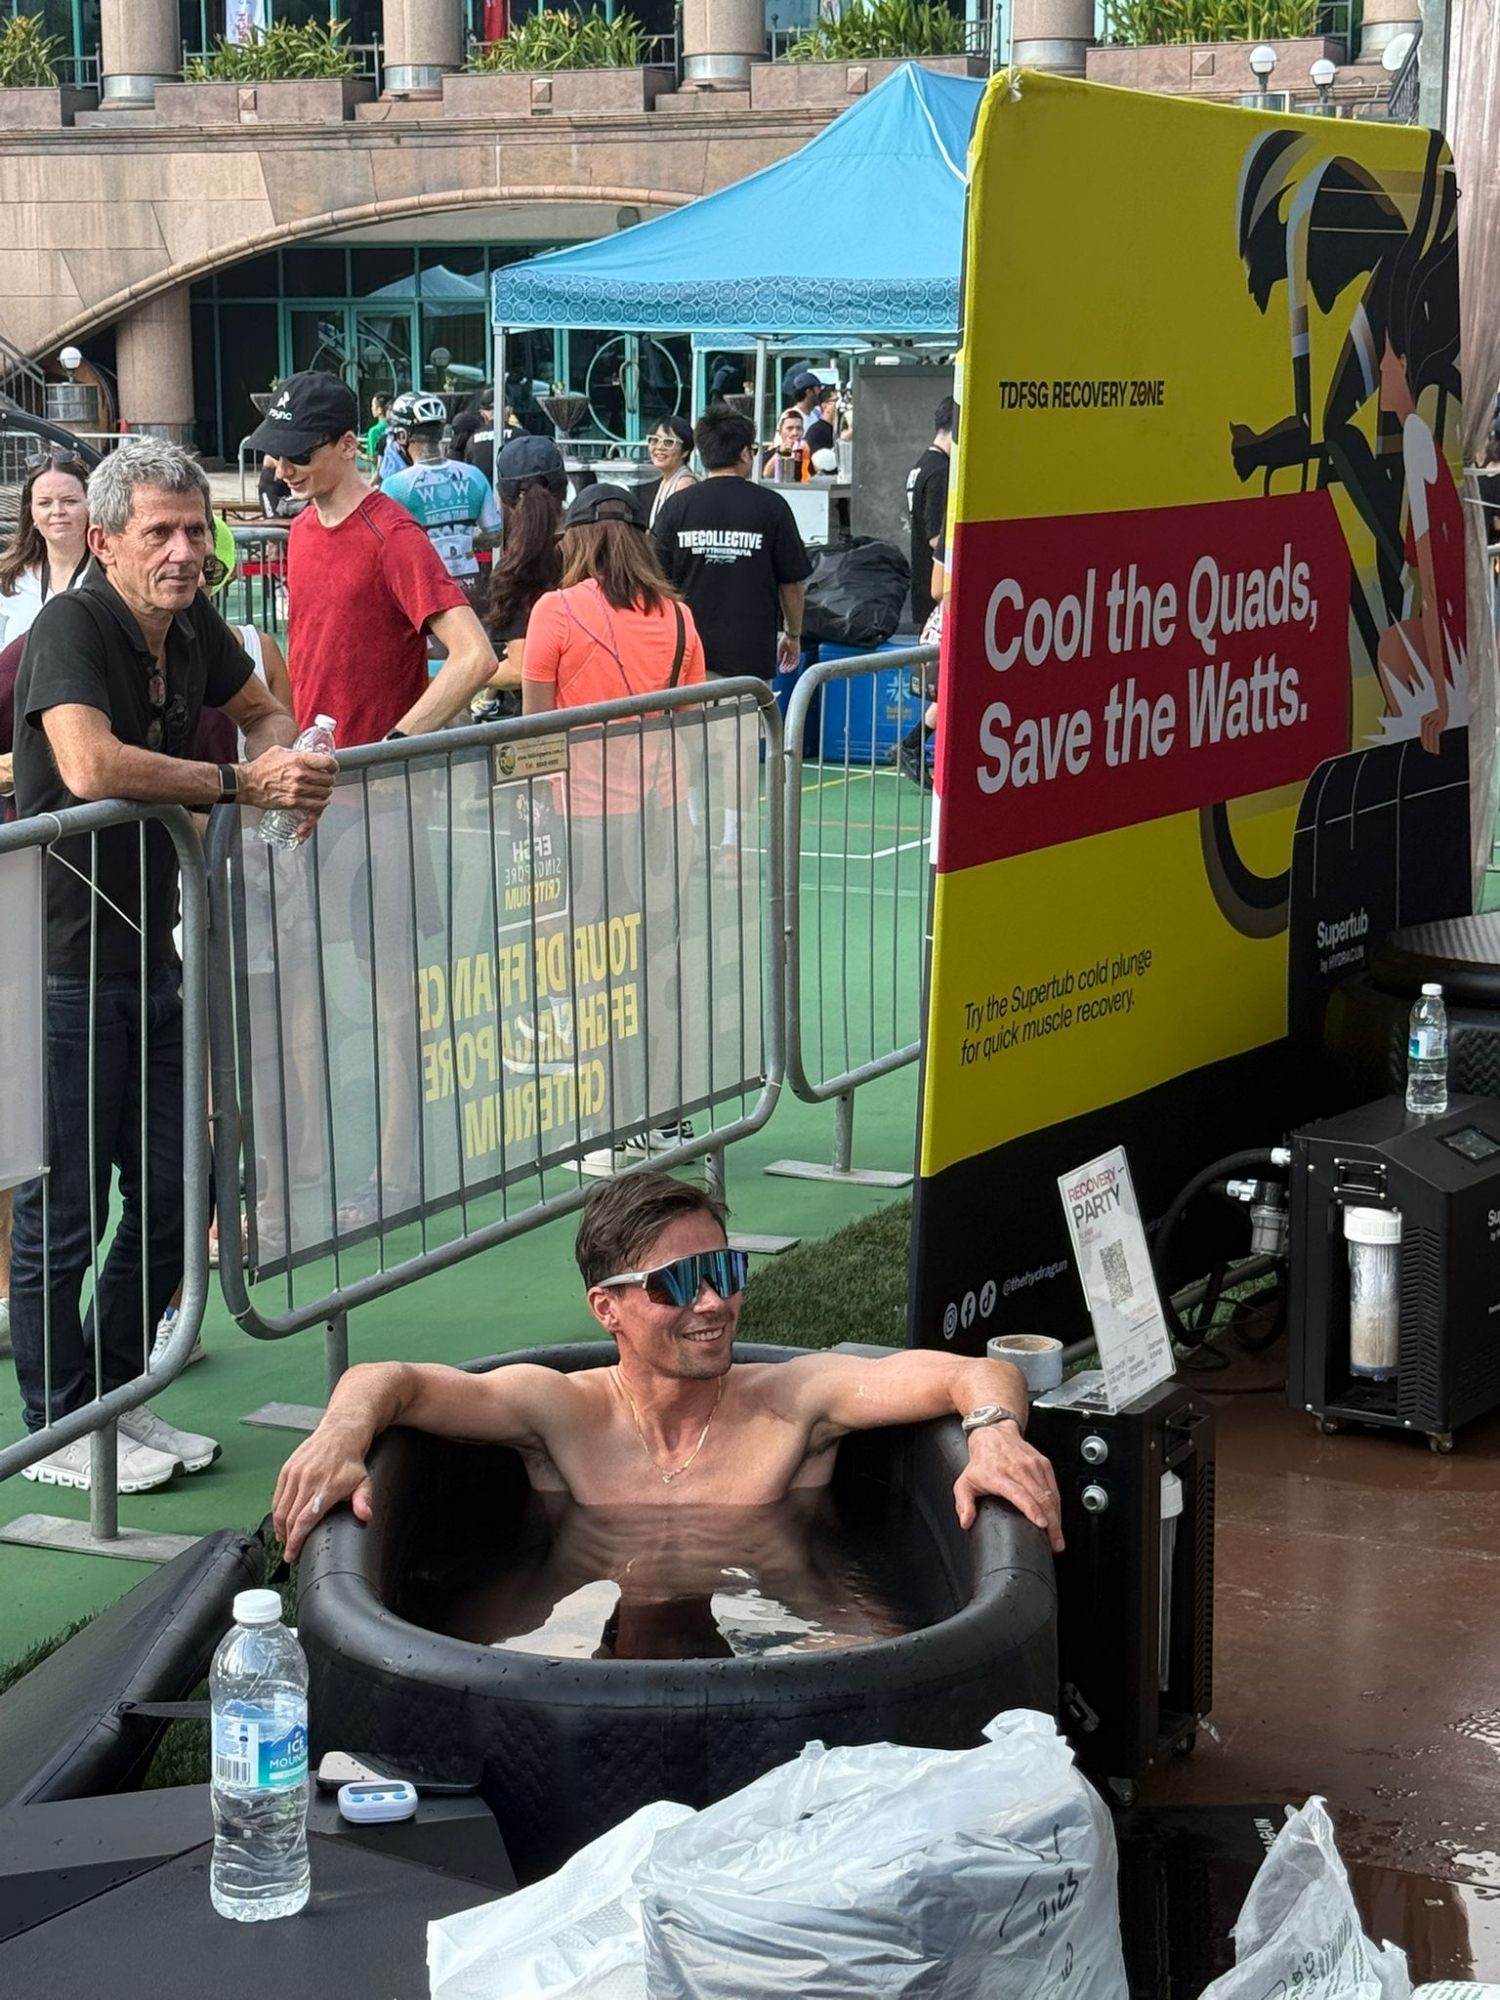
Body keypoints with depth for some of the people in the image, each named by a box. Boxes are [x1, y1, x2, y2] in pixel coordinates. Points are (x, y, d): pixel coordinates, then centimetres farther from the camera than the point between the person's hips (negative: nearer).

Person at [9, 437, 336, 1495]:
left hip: (150, 959, 8)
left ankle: (119, 1398, 29)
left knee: (171, 1194, 14)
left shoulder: (194, 628, 5)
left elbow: (264, 713, 25)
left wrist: (286, 756, 0)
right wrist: (240, 784, -27)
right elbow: (90, 765, -35)